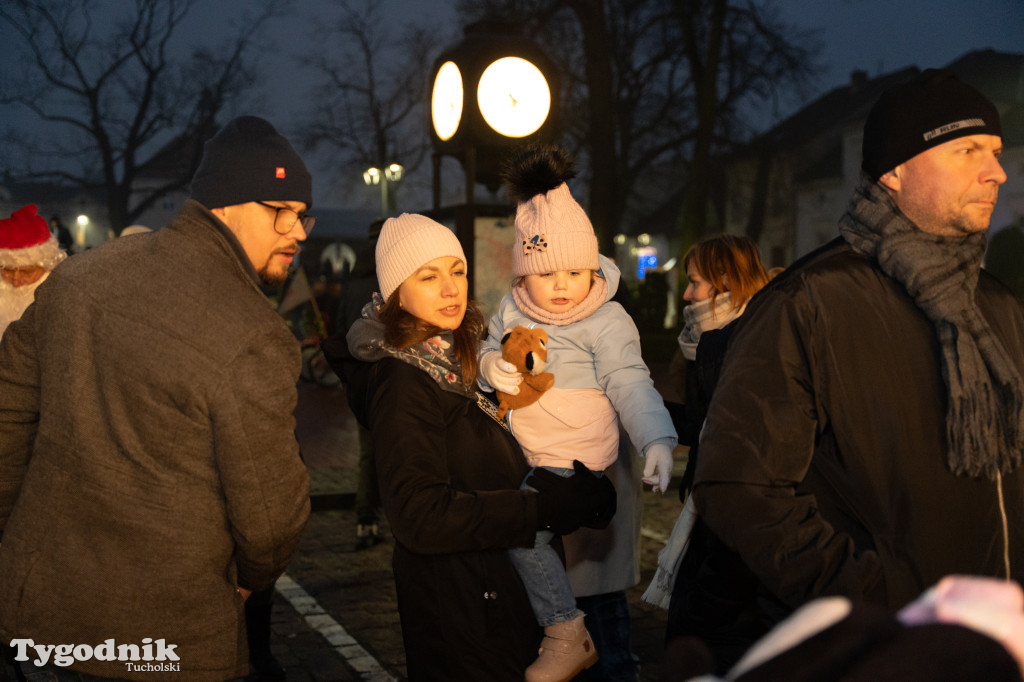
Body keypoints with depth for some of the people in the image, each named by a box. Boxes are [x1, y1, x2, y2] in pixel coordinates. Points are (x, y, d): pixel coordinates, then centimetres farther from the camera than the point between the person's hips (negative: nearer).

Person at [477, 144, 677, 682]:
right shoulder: (512, 310, 5)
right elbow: (487, 354, 12)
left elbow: (630, 385, -15)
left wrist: (657, 442, -30)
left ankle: (567, 636, -3)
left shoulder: (607, 321, -10)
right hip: (521, 453, 7)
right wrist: (492, 367, -14)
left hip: (576, 460, -7)